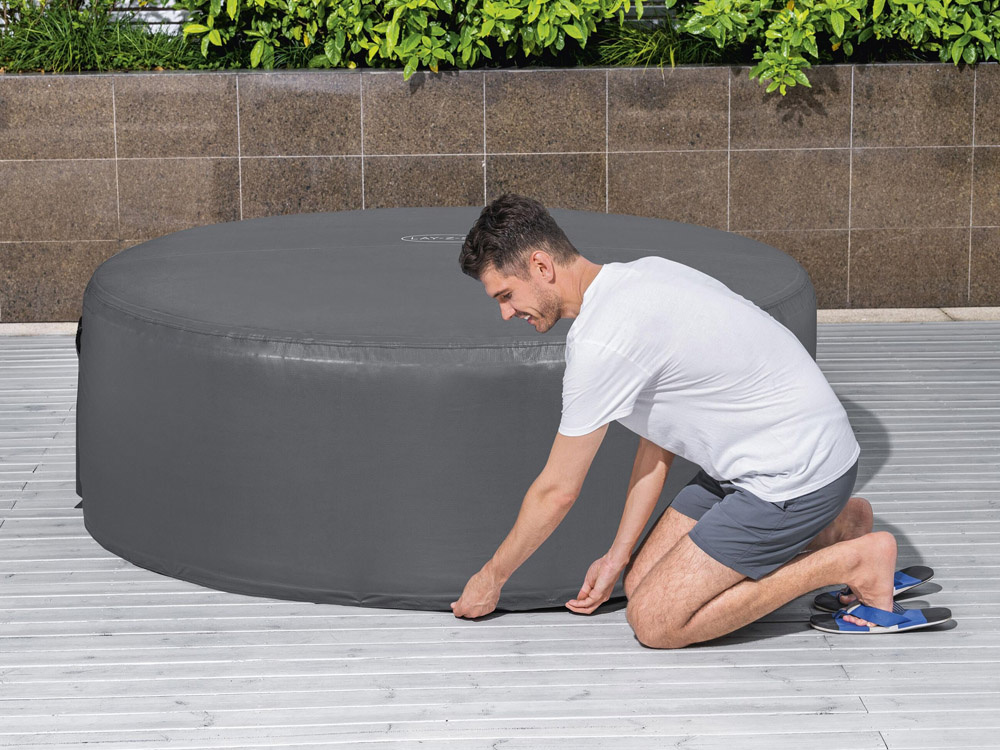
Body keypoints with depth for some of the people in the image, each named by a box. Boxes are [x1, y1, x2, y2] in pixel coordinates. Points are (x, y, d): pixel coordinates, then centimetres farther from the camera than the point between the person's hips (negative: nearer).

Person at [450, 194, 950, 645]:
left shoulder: (601, 340, -21)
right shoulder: (639, 275, 8)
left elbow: (556, 492, -11)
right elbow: (658, 442, 15)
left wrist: (491, 578, 5)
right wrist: (619, 555, 17)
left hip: (795, 474, -10)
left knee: (655, 620, -10)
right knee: (643, 583, 10)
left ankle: (853, 561, -4)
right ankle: (833, 526, 15)